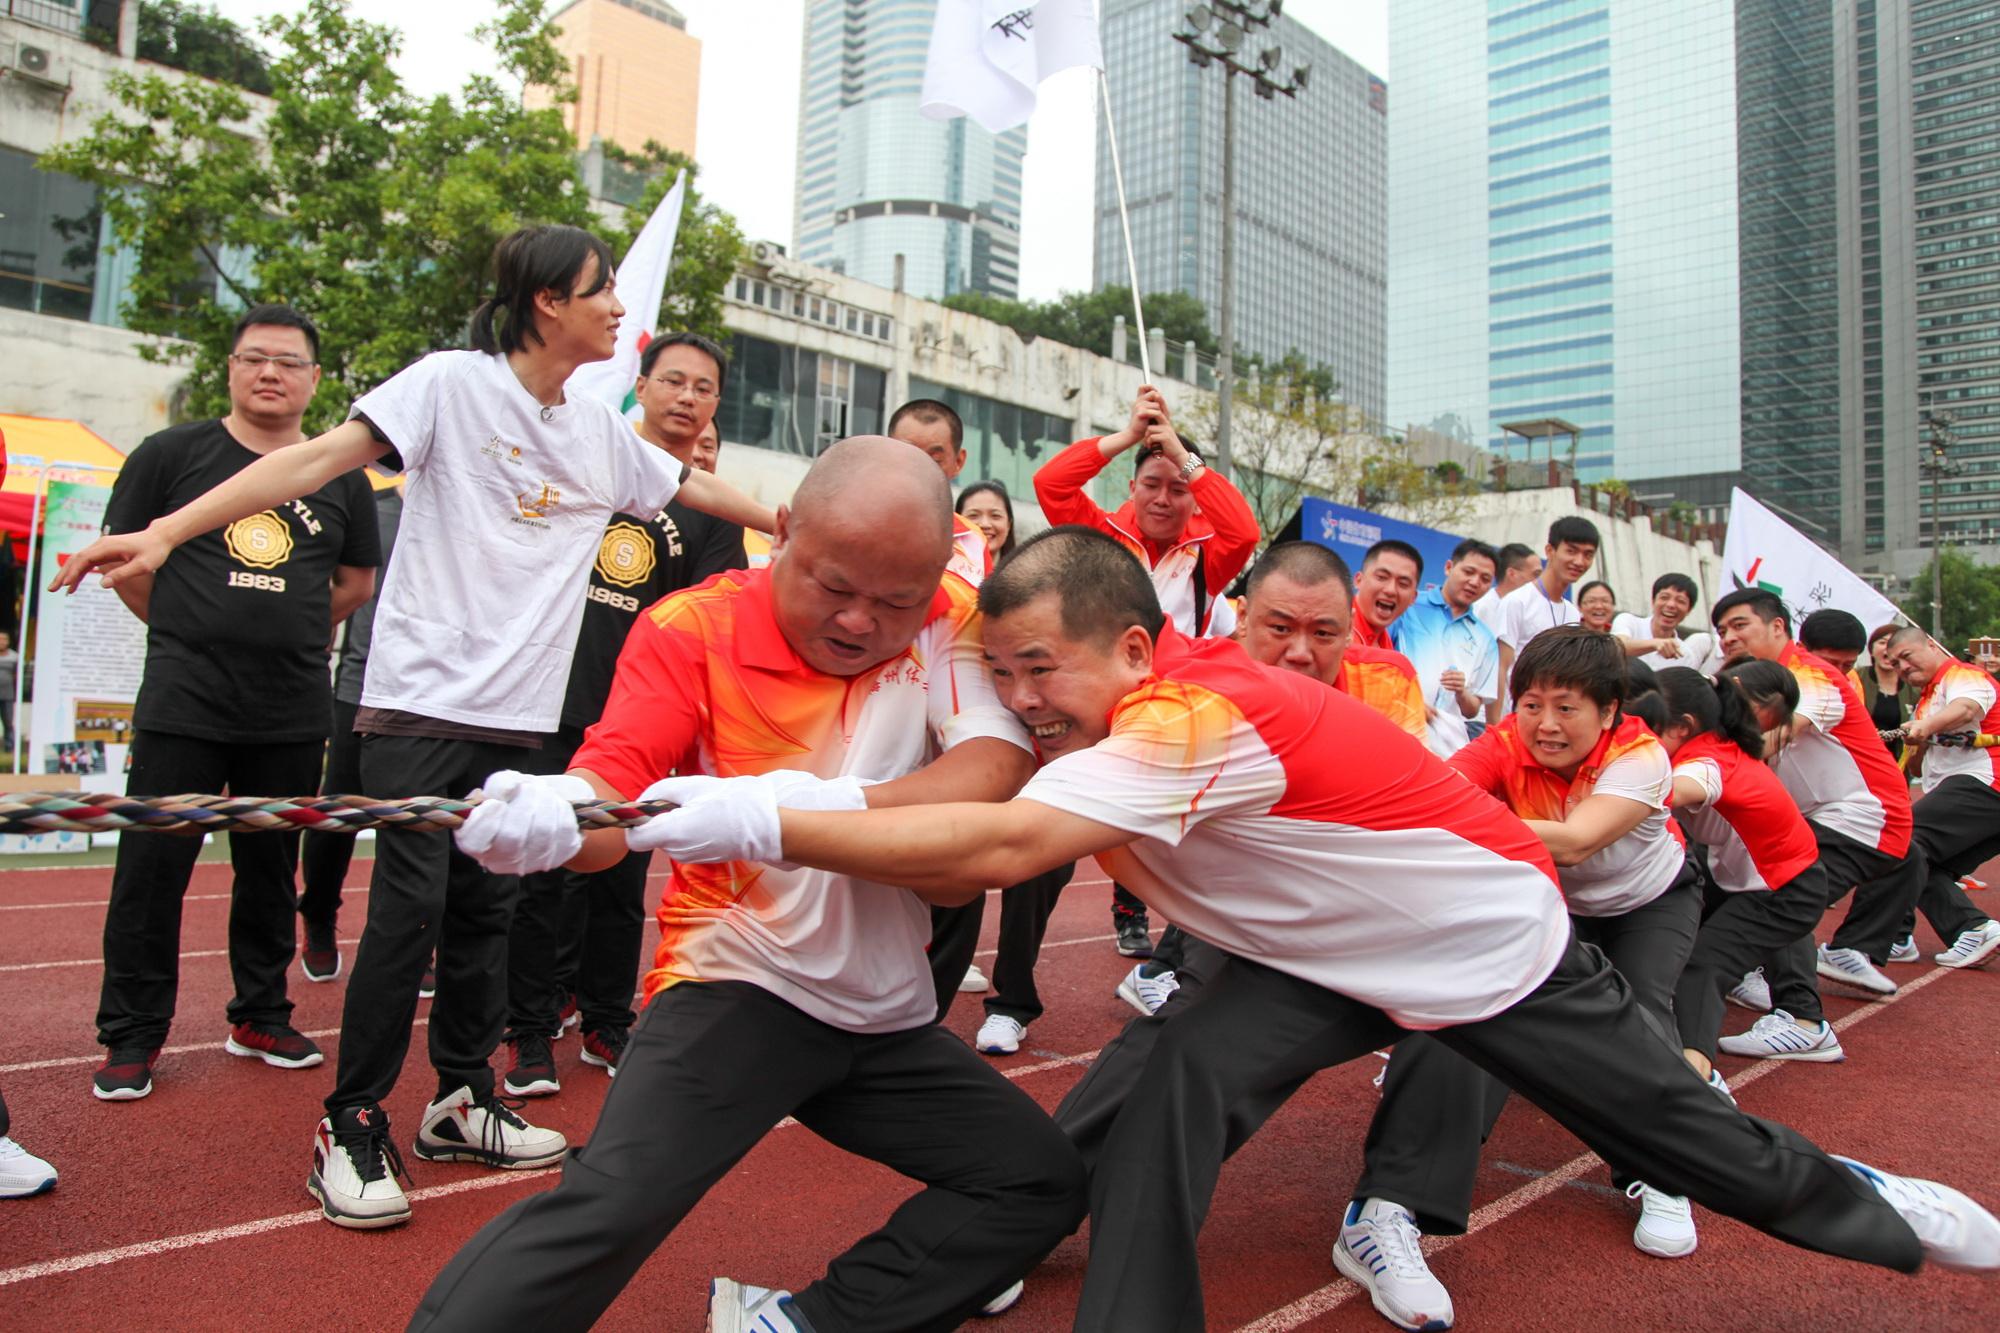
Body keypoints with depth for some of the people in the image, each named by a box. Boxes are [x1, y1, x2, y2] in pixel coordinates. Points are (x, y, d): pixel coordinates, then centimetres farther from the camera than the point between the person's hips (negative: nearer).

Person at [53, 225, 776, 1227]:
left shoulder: (601, 434, 12)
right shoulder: (452, 384, -5)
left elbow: (695, 486, 26)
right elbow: (322, 458, -13)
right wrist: (167, 531, -21)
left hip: (519, 714, 6)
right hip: (423, 696, -5)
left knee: (487, 910, 10)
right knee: (409, 909, -6)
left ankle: (460, 1103, 24)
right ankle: (350, 1126, 9)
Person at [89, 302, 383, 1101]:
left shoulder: (340, 477, 6)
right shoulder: (172, 455, 1)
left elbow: (357, 582, 16)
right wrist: (188, 629, 7)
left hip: (294, 710, 2)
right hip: (182, 702, -2)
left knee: (270, 870, 12)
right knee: (152, 868, 1)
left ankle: (261, 1016, 26)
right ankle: (132, 1035, 14)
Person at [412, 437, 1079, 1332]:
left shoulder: (950, 623, -5)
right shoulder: (693, 628, -9)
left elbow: (998, 769, -22)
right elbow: (615, 791, -17)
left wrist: (821, 804, -39)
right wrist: (551, 815, -43)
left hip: (887, 1013, 5)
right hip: (737, 987, -4)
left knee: (1045, 1184, 6)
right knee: (608, 1207, -25)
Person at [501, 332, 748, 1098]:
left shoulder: (712, 506, 6)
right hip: (550, 701, 0)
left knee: (620, 880, 10)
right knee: (539, 875, 3)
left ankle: (607, 1026, 25)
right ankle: (531, 1035, 15)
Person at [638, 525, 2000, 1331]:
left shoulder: (1198, 716, -38)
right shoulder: (1113, 707, -11)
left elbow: (999, 849, -48)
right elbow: (982, 853, -10)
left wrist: (767, 821, -46)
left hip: (1492, 944, -6)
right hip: (1326, 958, 6)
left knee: (1682, 1128, 15)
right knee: (1152, 1088, -15)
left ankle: (1863, 1203, 46)